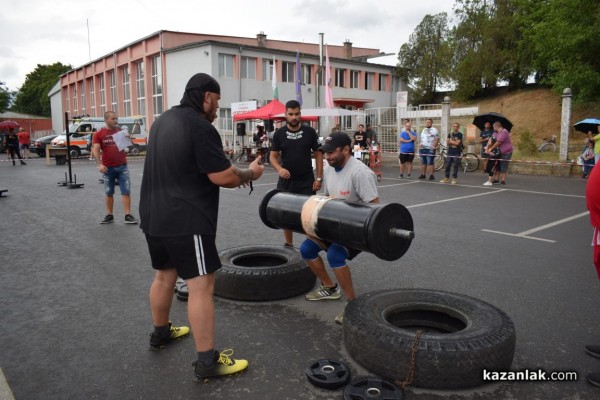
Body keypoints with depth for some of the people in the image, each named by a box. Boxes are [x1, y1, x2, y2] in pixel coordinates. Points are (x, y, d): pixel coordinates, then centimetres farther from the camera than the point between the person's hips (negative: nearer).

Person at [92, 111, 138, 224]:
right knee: (108, 193, 9)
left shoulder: (121, 131, 6)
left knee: (126, 191, -2)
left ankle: (128, 215, 1)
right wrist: (99, 164, -16)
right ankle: (109, 215, 17)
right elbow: (95, 150, -3)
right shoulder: (99, 134, 0)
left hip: (122, 166, 1)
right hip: (108, 168, -1)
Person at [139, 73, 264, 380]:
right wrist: (250, 173, 1)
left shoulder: (163, 121, 13)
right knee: (201, 286, -5)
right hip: (185, 221, -10)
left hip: (155, 216, 10)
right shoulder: (200, 127, -17)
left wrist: (234, 173, 16)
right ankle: (206, 361, 0)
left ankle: (160, 333, 40)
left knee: (164, 275, 23)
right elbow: (223, 177, -19)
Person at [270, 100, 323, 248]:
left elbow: (318, 154, 2)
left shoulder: (309, 132, -2)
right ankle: (288, 245, 25)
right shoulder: (279, 133, 0)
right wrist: (279, 169, -20)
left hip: (307, 181, -1)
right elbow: (273, 156, 1)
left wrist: (319, 178, -5)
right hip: (286, 181, 2)